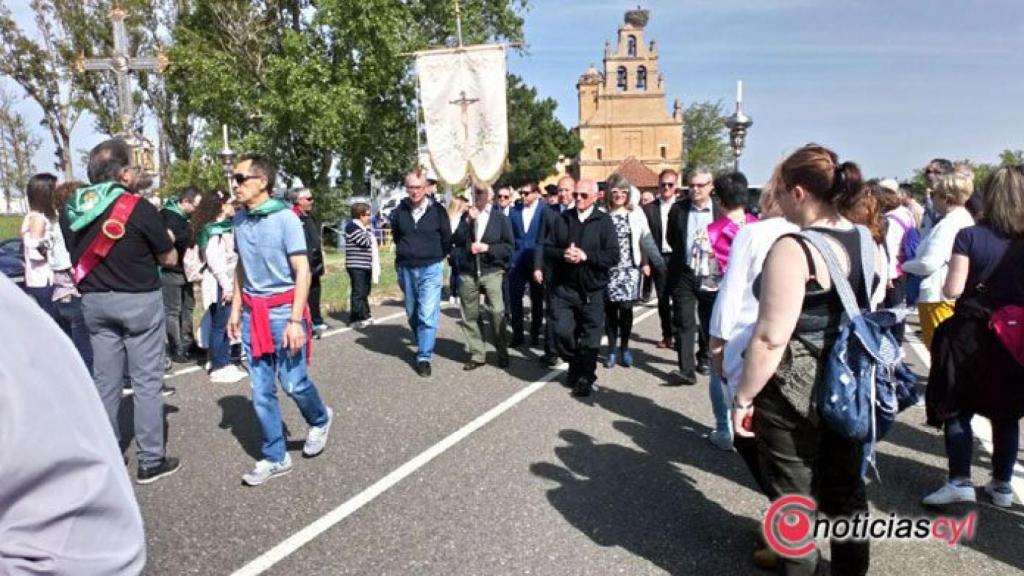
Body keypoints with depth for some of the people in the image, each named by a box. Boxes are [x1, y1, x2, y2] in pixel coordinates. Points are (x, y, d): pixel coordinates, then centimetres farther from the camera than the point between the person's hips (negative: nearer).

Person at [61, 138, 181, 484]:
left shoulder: (70, 210, 1)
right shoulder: (138, 208, -15)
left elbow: (76, 253, 11)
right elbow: (170, 258, -6)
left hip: (94, 302, 5)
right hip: (139, 301, -5)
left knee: (105, 382, 13)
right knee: (146, 382, 2)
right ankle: (151, 461, 8)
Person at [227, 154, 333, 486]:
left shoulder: (285, 218, -13)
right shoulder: (239, 219, 5)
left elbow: (303, 271, -14)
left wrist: (295, 320, -19)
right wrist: (236, 309, 13)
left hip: (282, 309, -5)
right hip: (252, 312, 5)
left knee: (293, 383, 1)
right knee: (261, 391, 7)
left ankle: (320, 420, 33)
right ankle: (275, 458, 20)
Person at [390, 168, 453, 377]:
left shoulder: (437, 210, -7)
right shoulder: (400, 211, -1)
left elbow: (447, 238, 3)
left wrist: (436, 257, 9)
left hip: (430, 269, -3)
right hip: (406, 269, 4)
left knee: (427, 315, -9)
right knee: (412, 314, 16)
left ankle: (424, 357, -2)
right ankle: (423, 345, 37)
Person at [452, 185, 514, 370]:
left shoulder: (500, 217, 5)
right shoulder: (466, 216, 13)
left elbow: (509, 246, 0)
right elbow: (456, 241, -1)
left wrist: (487, 248, -11)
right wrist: (468, 221, -10)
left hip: (491, 271, -3)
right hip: (467, 273, 3)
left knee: (497, 313, -7)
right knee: (470, 315, 5)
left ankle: (502, 353, 9)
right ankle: (477, 355, 15)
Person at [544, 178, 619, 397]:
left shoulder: (604, 221, -3)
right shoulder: (563, 218, 6)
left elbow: (613, 256, -10)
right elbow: (547, 248, 6)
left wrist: (586, 256, -19)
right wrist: (563, 254, -13)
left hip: (592, 290, -2)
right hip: (564, 287, 2)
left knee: (590, 338, 5)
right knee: (562, 331, -2)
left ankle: (586, 377, 23)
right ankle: (574, 366, 26)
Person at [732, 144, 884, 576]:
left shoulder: (793, 249, -21)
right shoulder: (868, 242, 4)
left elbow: (771, 339, -23)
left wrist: (743, 397, -14)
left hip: (797, 389, -8)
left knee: (794, 494, 10)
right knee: (846, 488, 22)